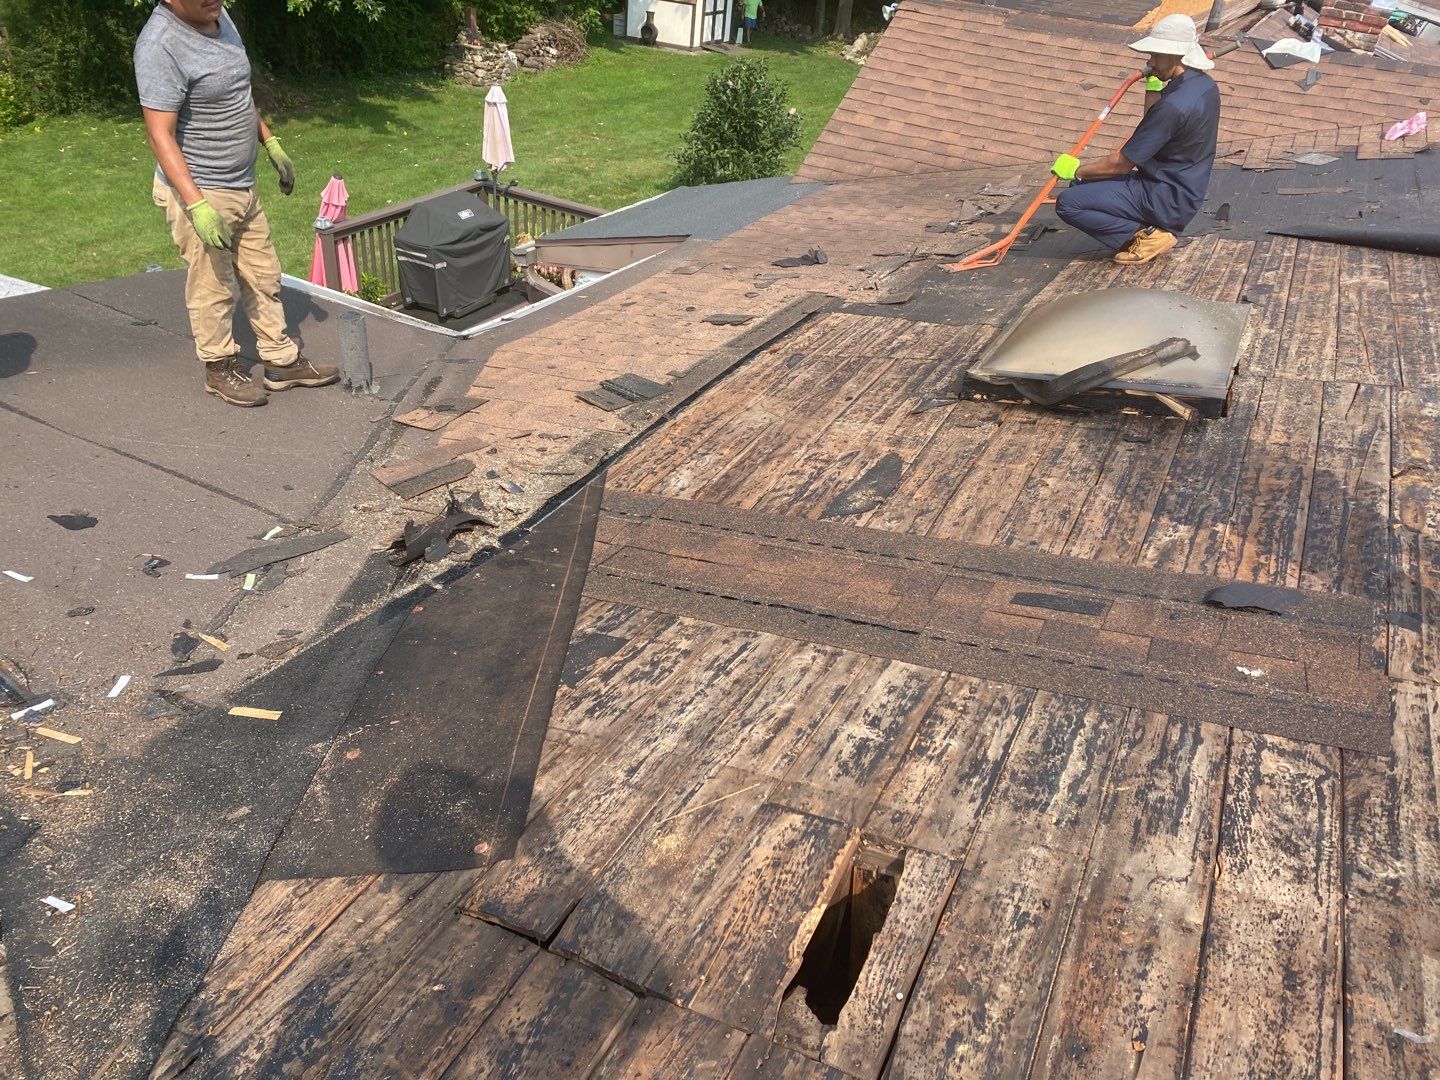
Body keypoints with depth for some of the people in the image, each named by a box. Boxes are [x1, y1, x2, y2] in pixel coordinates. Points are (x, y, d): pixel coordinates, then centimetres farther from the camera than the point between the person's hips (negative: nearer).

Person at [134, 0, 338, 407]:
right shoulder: (160, 45, -22)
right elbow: (161, 136, -25)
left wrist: (271, 143, 20)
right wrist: (197, 205, -30)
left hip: (242, 186, 9)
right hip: (199, 191, -9)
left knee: (263, 276, 15)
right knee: (214, 287, 5)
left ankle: (282, 361, 27)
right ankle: (220, 368, 21)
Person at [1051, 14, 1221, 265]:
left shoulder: (1174, 105, -25)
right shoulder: (1205, 85, 5)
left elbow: (1120, 164, -19)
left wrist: (1077, 171, -5)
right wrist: (1154, 86, 11)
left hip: (1166, 201, -10)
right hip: (1182, 192, 10)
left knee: (1068, 203, -16)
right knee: (1082, 185, 19)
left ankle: (1145, 236, -12)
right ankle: (1159, 226, 9)